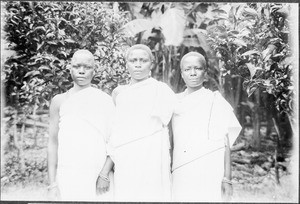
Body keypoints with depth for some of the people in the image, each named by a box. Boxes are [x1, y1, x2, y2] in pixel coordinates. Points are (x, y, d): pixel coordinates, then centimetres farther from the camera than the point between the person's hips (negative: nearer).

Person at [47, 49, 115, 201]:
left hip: (100, 174, 0)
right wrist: (52, 184, 0)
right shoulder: (60, 101, 9)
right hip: (69, 176, 1)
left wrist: (105, 173, -12)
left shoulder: (105, 100, 6)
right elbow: (53, 143, 7)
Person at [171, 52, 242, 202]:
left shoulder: (216, 102, 2)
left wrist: (227, 178, -3)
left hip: (209, 176, -3)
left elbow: (225, 144, 1)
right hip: (181, 176, 3)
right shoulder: (175, 102, 11)